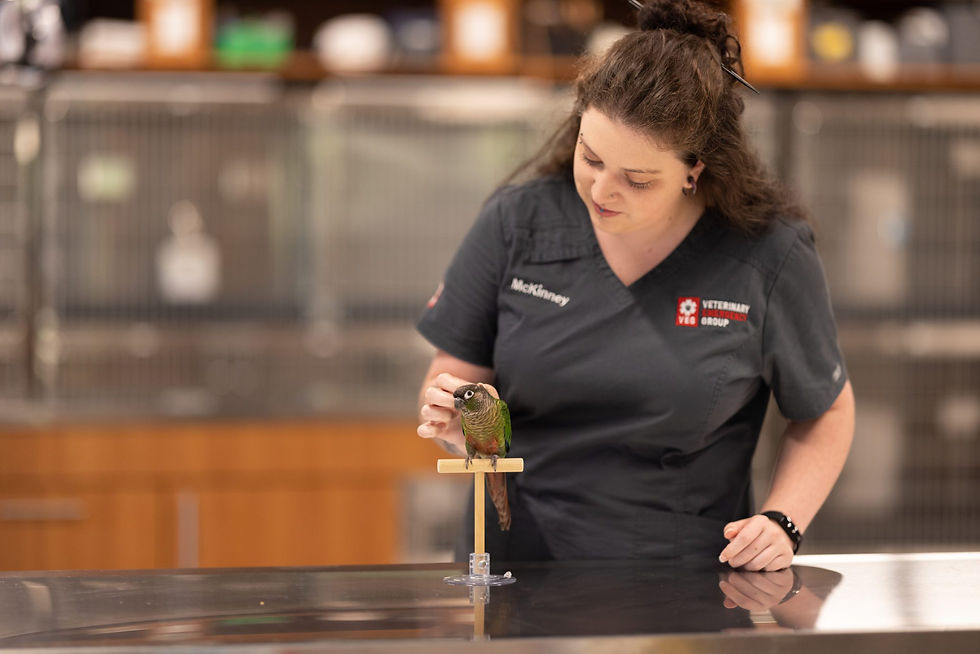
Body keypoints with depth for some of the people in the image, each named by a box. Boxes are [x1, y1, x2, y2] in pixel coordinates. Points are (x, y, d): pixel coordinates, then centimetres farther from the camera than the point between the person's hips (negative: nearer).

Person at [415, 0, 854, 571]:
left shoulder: (771, 257, -3)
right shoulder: (516, 224, 2)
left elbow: (826, 412, 10)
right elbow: (454, 373, 11)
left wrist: (781, 522, -5)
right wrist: (453, 422, -12)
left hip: (679, 594, -3)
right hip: (516, 564, 4)